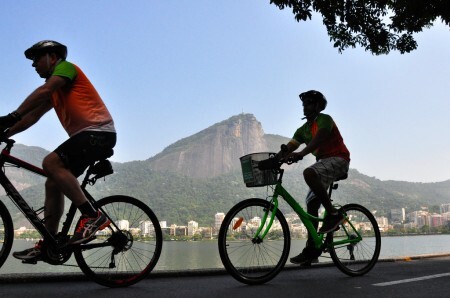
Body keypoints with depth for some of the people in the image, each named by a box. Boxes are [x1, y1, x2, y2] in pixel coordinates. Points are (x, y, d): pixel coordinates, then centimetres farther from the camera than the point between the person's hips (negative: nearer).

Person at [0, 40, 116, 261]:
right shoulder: (54, 91, 26)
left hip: (98, 132, -9)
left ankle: (92, 216, -23)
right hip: (86, 135, 9)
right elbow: (33, 115, 21)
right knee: (54, 182, 5)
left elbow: (43, 91, -17)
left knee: (51, 163, -25)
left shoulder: (66, 67, 0)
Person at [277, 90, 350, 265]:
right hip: (323, 162, 8)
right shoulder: (303, 130, 14)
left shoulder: (325, 119, -8)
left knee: (308, 173, -36)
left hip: (338, 159, -8)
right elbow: (288, 148, 4)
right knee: (311, 204, -2)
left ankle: (333, 213, -25)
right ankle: (311, 250, 1)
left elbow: (318, 139, -27)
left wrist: (300, 154, -43)